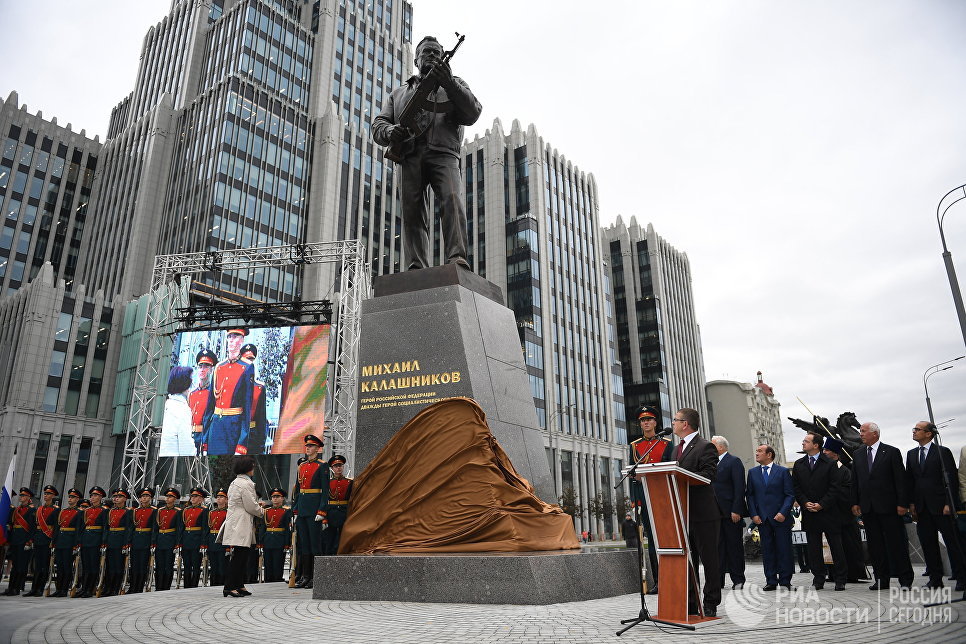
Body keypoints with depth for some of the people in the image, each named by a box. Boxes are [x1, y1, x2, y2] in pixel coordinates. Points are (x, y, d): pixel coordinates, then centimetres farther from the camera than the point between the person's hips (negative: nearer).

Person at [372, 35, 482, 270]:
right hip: (410, 156, 2)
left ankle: (457, 258, -36)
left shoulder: (455, 84, 27)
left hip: (443, 154, -2)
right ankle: (417, 267, -15)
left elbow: (472, 114, 7)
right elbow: (377, 125, 22)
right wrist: (390, 131, -4)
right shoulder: (399, 93, 32)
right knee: (412, 211, -11)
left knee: (452, 200, -26)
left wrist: (449, 84, -7)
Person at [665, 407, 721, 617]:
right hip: (682, 513, 8)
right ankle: (690, 604, 20)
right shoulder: (676, 450, 18)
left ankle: (710, 605, 12)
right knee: (687, 560, 12)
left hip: (703, 513, -8)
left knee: (709, 560, 3)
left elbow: (709, 475, -20)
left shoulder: (705, 447, -8)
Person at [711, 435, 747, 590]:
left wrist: (736, 510, -18)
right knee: (718, 547, 6)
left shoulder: (734, 461, -5)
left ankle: (738, 580, 10)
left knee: (735, 546, 2)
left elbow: (740, 487, -12)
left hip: (730, 512, -6)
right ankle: (719, 579, 9)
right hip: (715, 512, 7)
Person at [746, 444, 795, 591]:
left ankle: (785, 581, 12)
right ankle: (771, 581, 12)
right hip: (762, 518, 3)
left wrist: (783, 513, -12)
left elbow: (790, 495, -1)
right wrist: (754, 514, -1)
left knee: (784, 549, 2)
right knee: (767, 550, 6)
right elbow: (749, 495, 9)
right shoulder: (752, 472, 10)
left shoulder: (783, 471, 1)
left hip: (781, 518, -3)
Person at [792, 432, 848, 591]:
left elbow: (836, 487, -6)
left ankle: (840, 579, 11)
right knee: (814, 548, 6)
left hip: (828, 511, -3)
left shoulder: (829, 464, -2)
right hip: (809, 513, 3)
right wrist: (805, 503, -6)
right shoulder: (798, 465, 10)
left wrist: (821, 504, -12)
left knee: (836, 546, 3)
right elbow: (796, 488, 9)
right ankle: (818, 580, 13)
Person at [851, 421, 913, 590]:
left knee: (896, 543, 0)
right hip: (867, 507, 4)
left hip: (888, 506, -4)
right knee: (875, 546, 8)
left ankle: (905, 580, 9)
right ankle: (881, 579, 14)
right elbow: (855, 480, 12)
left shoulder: (891, 452, -2)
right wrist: (855, 503, 6)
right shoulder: (857, 454, 11)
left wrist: (902, 503, -10)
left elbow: (900, 479, -4)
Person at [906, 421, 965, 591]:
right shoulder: (911, 454, 12)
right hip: (922, 507, 5)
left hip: (941, 506, -5)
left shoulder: (943, 452, -4)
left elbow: (952, 480, -7)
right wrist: (911, 503, 7)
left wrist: (949, 504, -12)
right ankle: (935, 578, 13)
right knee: (927, 543, 7)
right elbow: (909, 480, 13)